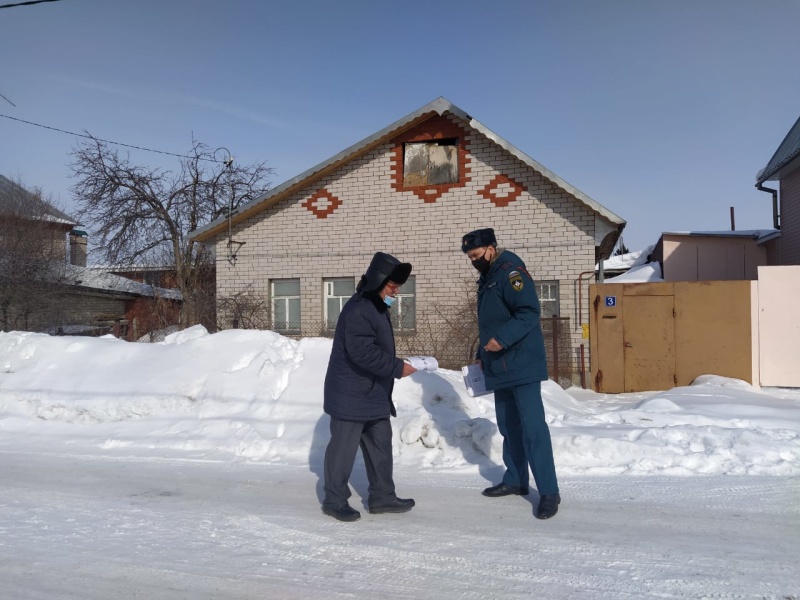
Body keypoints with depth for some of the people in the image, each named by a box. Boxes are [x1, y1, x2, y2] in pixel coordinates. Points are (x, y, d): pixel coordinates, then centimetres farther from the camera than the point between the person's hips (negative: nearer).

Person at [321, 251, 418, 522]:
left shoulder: (376, 307, 13)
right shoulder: (357, 310, -21)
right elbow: (363, 353, -28)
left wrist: (395, 366, 12)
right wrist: (397, 367, -23)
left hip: (374, 394, 11)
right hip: (350, 395, -11)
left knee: (381, 445, 15)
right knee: (344, 447, 0)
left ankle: (382, 497, 25)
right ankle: (335, 500, 13)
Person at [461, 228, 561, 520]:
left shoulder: (510, 271, -12)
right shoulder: (487, 277, 18)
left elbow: (530, 312, -22)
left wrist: (503, 339, -30)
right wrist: (483, 353, 21)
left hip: (521, 365, -10)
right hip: (500, 366, 10)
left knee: (532, 426, -10)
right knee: (508, 426, 16)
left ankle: (549, 492, -5)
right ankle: (515, 480, 27)